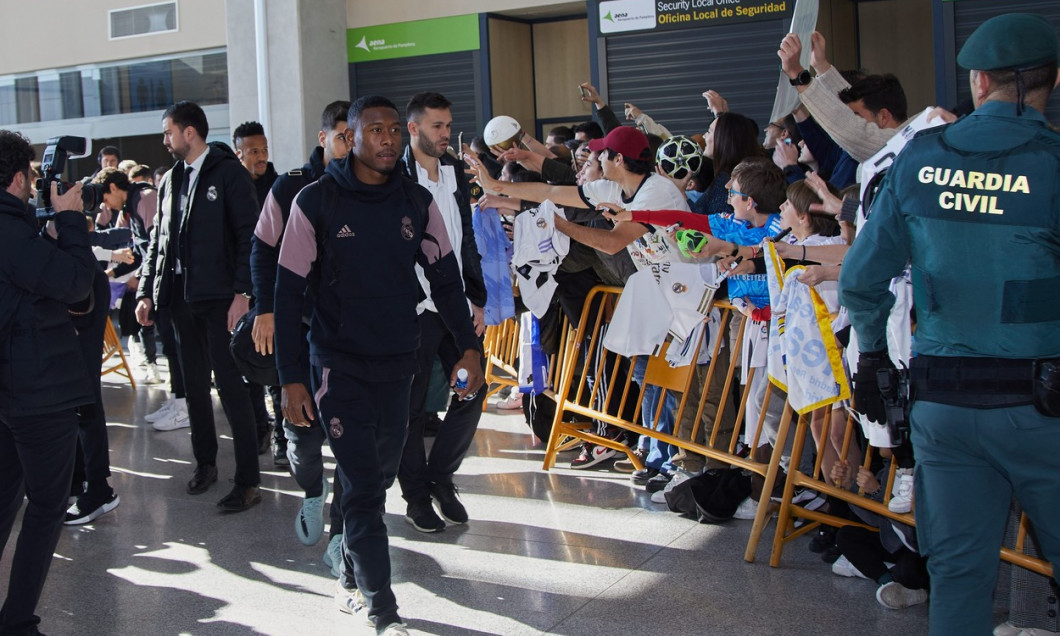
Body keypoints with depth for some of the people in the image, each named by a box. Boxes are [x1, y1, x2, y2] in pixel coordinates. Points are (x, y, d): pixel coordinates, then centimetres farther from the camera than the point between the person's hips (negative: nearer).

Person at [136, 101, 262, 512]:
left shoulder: (228, 173, -5)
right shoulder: (171, 180, 15)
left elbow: (248, 236, -11)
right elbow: (159, 241, 17)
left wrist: (242, 292, -17)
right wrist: (146, 291, 10)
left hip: (220, 298, -7)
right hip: (181, 297, 7)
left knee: (230, 386, -6)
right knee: (194, 385, 13)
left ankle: (248, 481, -1)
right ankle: (205, 462, 28)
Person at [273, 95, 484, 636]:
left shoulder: (417, 202, 3)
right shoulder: (316, 202, -8)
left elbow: (445, 278, 11)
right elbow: (289, 293, -6)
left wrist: (468, 346, 2)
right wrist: (290, 379, -9)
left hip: (398, 364, 4)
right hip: (340, 364, -4)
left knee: (379, 477, 12)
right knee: (362, 486, -6)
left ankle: (352, 577, 32)